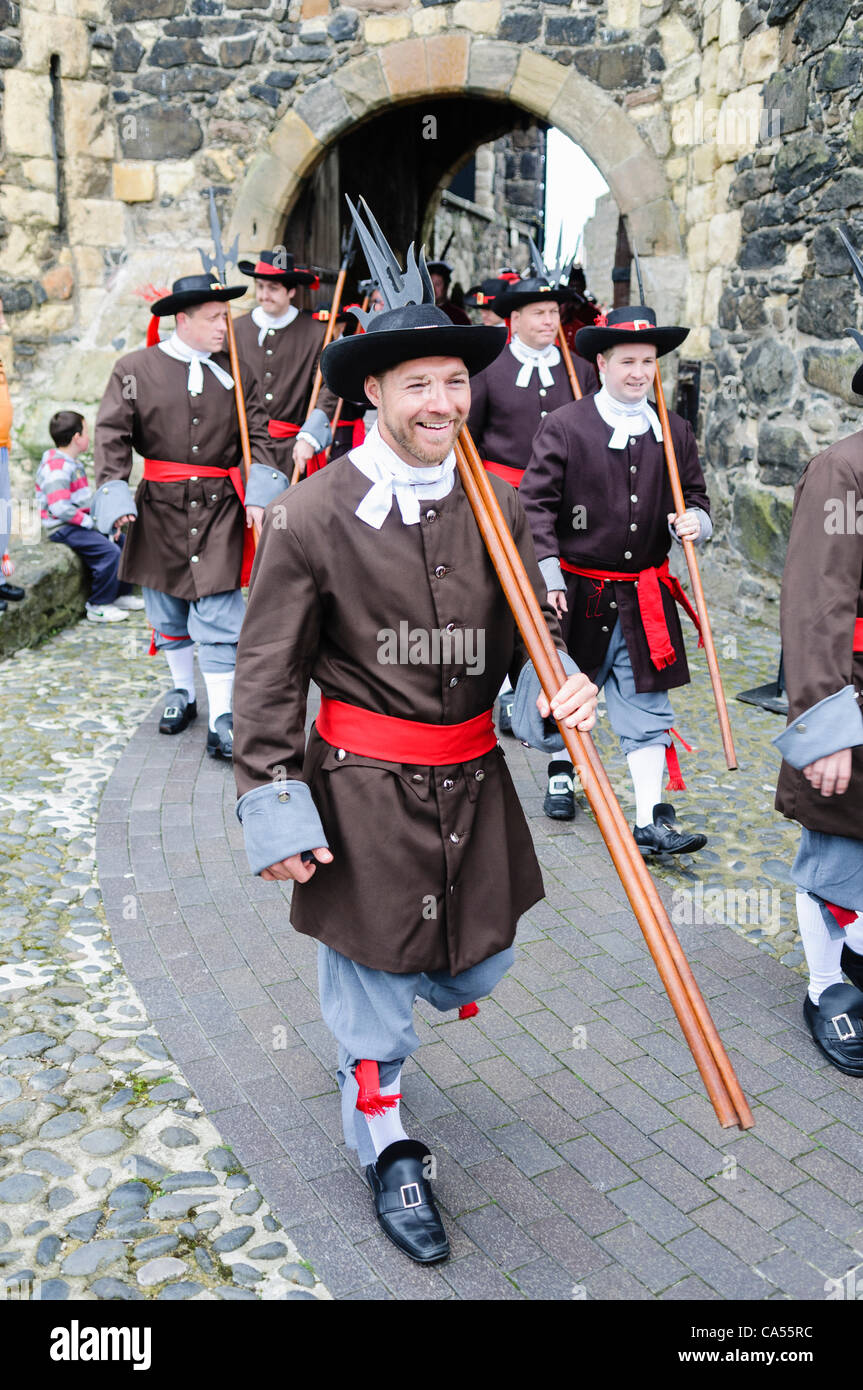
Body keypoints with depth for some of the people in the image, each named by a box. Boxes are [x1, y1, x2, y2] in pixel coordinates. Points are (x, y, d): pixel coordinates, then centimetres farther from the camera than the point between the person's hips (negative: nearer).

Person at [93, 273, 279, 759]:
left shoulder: (236, 371, 5)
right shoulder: (136, 369, -1)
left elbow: (257, 435, 4)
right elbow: (112, 437, -2)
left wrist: (259, 494, -9)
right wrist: (115, 496, -13)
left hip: (221, 507, 0)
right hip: (160, 506, 1)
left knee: (218, 612, -4)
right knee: (168, 609, 13)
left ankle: (222, 718, 3)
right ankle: (182, 691, 34)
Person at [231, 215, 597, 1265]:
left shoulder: (498, 502, 0)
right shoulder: (310, 515, -12)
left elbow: (529, 629, 8)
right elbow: (267, 676, -8)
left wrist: (555, 689, -14)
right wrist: (274, 810, -10)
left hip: (474, 779, 5)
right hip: (362, 787, -4)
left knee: (481, 961, 20)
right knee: (370, 980, 11)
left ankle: (387, 1004, 55)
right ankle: (388, 1154, 36)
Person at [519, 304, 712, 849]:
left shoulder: (675, 432, 6)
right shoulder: (565, 426, -6)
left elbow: (695, 496, 16)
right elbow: (536, 503, -6)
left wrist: (692, 521, -8)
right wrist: (549, 573, -12)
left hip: (645, 598, 2)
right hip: (578, 591, -2)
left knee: (647, 707, 1)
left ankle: (652, 821, 4)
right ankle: (562, 772, 41)